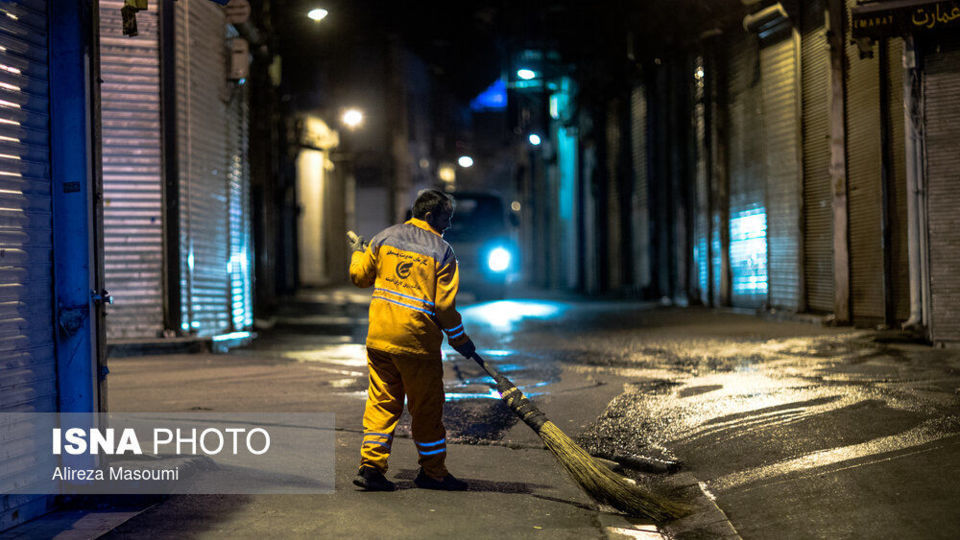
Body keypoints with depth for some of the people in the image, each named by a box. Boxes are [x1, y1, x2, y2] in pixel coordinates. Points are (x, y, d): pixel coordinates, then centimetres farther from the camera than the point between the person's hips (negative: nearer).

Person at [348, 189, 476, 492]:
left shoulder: (385, 238, 5)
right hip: (417, 341, -4)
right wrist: (461, 341, 3)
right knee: (427, 408, 8)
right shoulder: (442, 252, -7)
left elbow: (359, 276, 13)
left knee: (381, 402, 11)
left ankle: (371, 465, 5)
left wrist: (358, 252, 34)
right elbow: (444, 305, -10)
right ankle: (432, 472, 18)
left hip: (379, 337, 4)